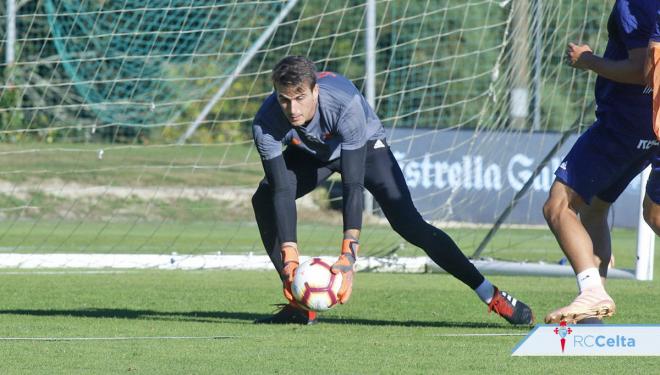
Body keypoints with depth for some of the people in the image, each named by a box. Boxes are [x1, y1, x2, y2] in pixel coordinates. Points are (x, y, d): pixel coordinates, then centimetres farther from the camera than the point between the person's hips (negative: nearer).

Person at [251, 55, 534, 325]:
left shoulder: (346, 104, -42)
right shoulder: (266, 123, -35)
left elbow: (353, 184, -44)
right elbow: (282, 191, -35)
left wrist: (348, 258, -51)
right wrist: (289, 259, -45)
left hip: (364, 145, -3)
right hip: (310, 152, 3)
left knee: (408, 222, -18)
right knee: (265, 199, -20)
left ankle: (492, 296, -10)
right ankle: (299, 305, -12)